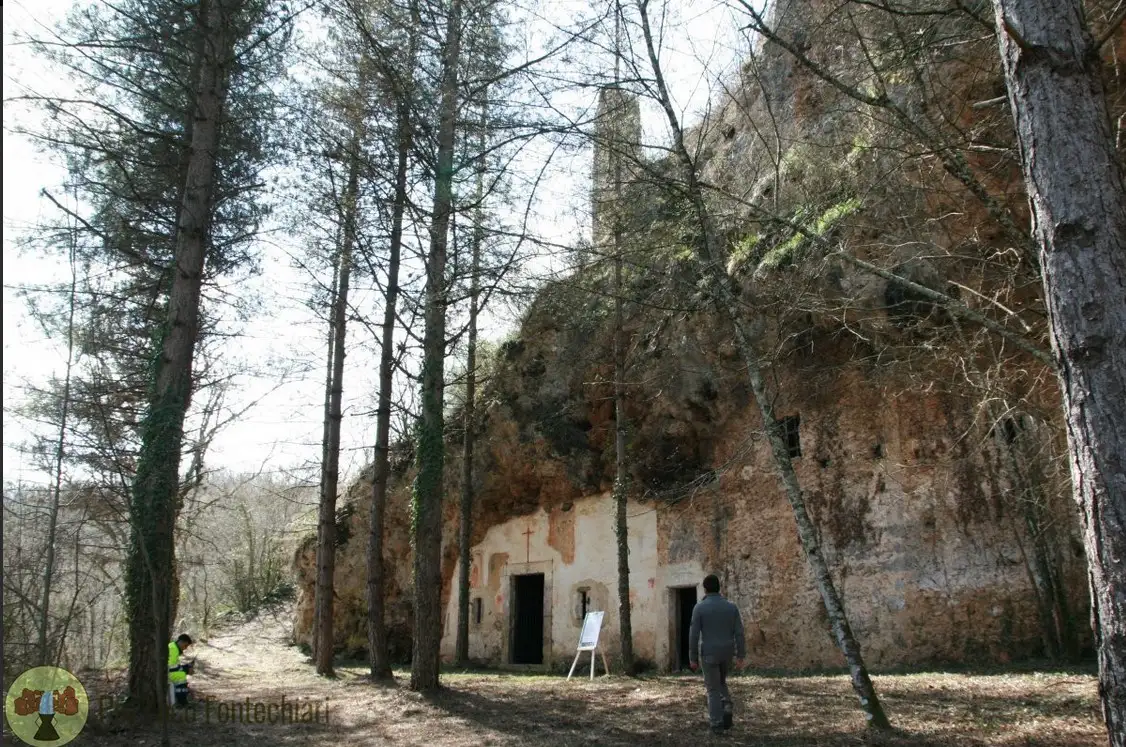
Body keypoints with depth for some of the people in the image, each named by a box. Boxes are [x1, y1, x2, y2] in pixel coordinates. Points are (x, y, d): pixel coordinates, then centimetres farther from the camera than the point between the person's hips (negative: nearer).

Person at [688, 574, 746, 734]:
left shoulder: (699, 608, -11)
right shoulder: (731, 606, -1)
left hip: (709, 654, -3)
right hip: (726, 653, 3)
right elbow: (739, 633, -3)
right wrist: (740, 656, 1)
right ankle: (727, 709, 3)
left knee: (713, 689, 8)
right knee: (721, 683, 25)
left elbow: (694, 635, -11)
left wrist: (692, 658, -3)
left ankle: (717, 724, 7)